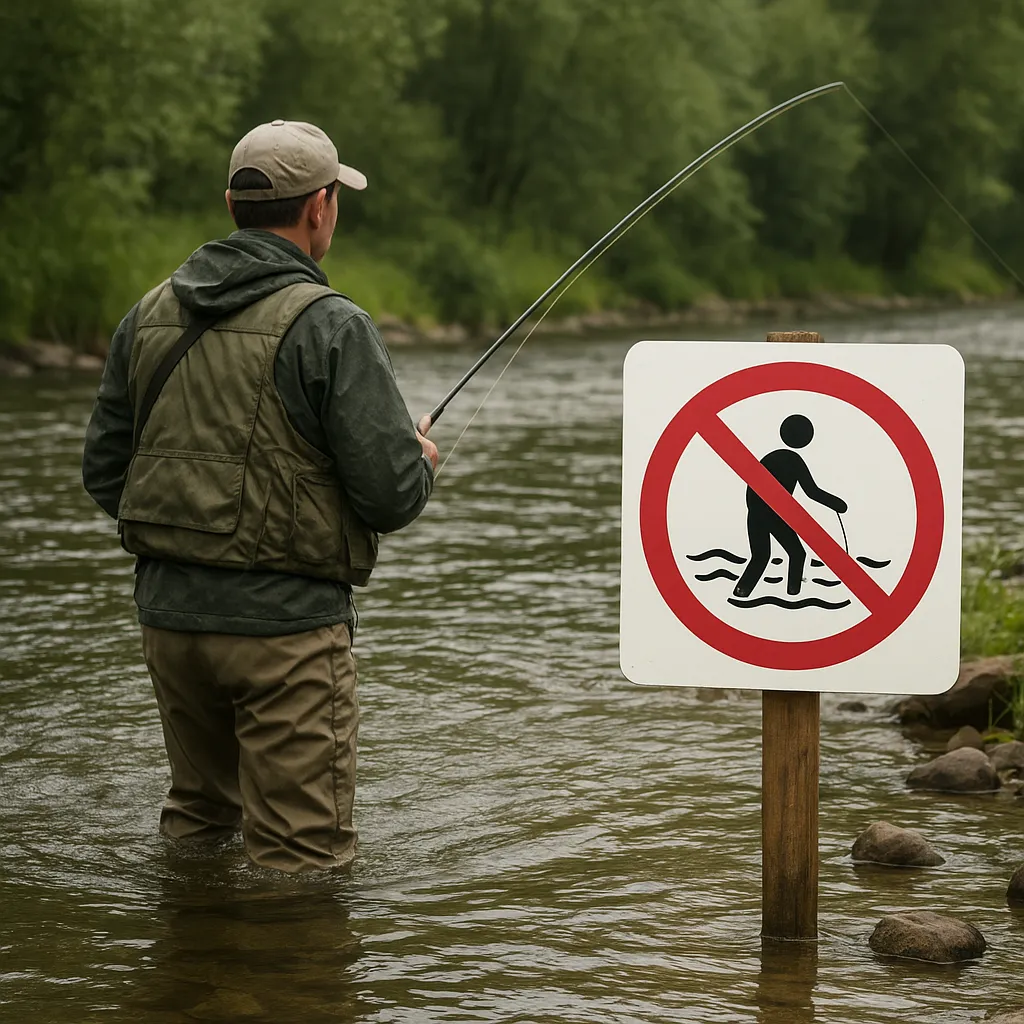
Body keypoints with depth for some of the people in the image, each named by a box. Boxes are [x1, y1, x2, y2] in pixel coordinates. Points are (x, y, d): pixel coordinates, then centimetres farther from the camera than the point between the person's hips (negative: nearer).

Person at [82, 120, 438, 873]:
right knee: (303, 858, 0)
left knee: (195, 826, 24)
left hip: (167, 612, 7)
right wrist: (422, 461, 7)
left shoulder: (150, 315, 6)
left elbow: (105, 475, 10)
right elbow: (393, 494, -15)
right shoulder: (329, 326, -13)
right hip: (284, 620, -7)